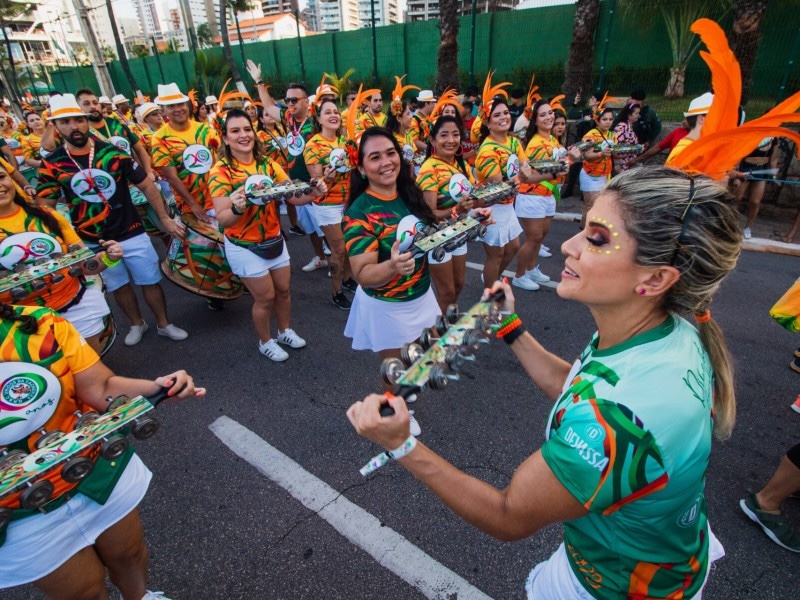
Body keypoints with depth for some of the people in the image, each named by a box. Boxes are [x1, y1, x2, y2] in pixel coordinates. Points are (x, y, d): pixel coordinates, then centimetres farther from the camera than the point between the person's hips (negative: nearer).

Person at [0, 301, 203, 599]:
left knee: (128, 552, 26)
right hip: (25, 519, -2)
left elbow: (101, 389, -15)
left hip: (102, 472, 2)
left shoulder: (41, 324, -15)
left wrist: (156, 387, -34)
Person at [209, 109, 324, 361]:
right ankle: (265, 341, 31)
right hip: (244, 247, -5)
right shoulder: (221, 171, -15)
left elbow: (294, 196, -3)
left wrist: (313, 192, -24)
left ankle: (285, 331, 41)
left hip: (274, 241, 5)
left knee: (283, 290, 15)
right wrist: (237, 208, -42)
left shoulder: (268, 165, -1)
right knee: (265, 297, 5)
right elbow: (223, 219, -20)